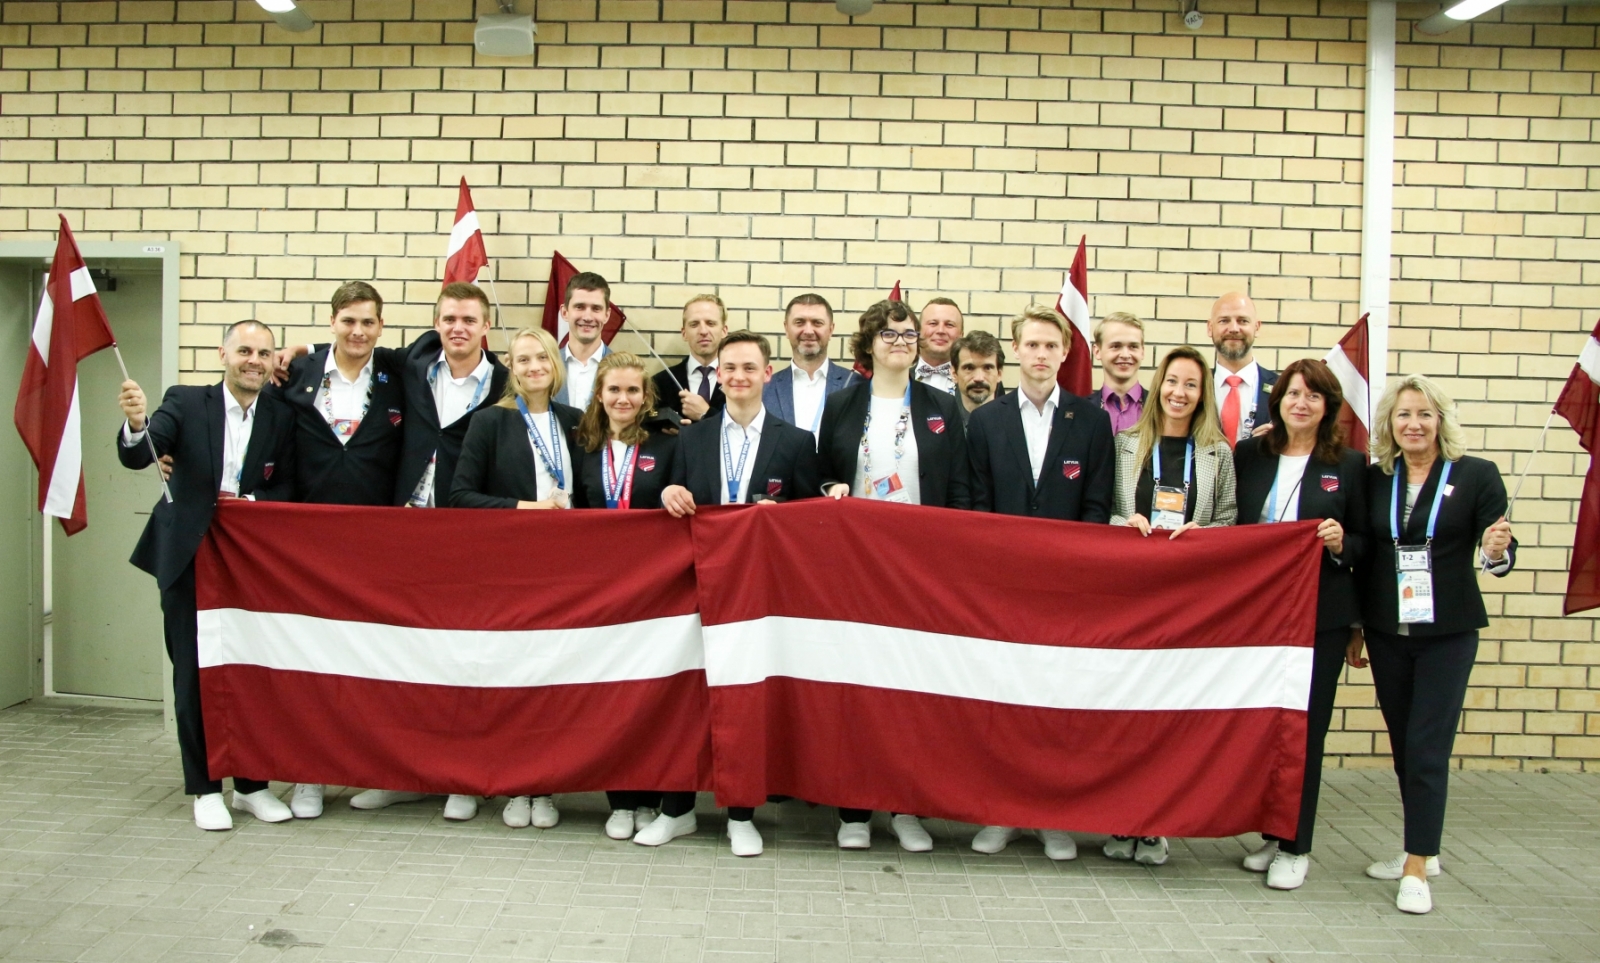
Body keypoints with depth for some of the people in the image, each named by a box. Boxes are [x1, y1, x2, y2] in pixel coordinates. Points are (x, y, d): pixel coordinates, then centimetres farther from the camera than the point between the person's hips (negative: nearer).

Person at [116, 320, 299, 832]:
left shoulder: (282, 416, 1)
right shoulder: (185, 402, -3)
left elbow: (287, 491, -1)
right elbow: (136, 457, -16)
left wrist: (249, 502, -20)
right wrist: (136, 424, -37)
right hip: (189, 559, -1)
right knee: (195, 676, 4)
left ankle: (252, 784, 19)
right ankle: (205, 789, 16)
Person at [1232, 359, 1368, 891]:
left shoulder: (1349, 464, -1)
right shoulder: (1249, 454, 5)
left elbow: (1364, 544, 3)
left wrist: (1341, 543, -17)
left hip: (1321, 615, -2)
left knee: (1305, 727, 2)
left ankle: (1296, 847, 13)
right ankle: (1271, 833, 23)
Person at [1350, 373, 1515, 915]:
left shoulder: (1477, 475, -4)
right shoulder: (1375, 479, 4)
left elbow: (1496, 556, -4)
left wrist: (1497, 550, -27)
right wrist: (1354, 627, 11)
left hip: (1448, 632, -4)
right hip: (1387, 632, 4)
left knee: (1428, 749, -4)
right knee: (1403, 746, 12)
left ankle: (1417, 868, 2)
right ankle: (1422, 849, 27)